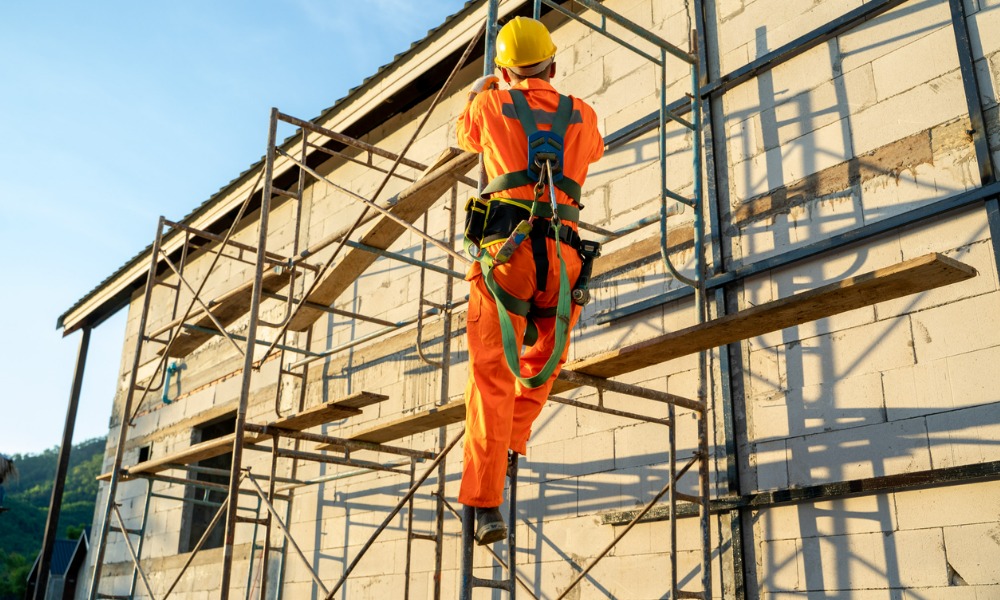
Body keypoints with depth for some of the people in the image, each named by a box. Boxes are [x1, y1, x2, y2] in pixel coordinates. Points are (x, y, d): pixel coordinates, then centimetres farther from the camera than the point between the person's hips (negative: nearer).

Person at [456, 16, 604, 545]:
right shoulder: (581, 115, 18)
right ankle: (509, 444, 29)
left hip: (507, 248, -2)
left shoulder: (489, 105, 12)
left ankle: (486, 503, -14)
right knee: (541, 361, 26)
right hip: (562, 255, 2)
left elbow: (466, 137, 36)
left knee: (493, 377, -6)